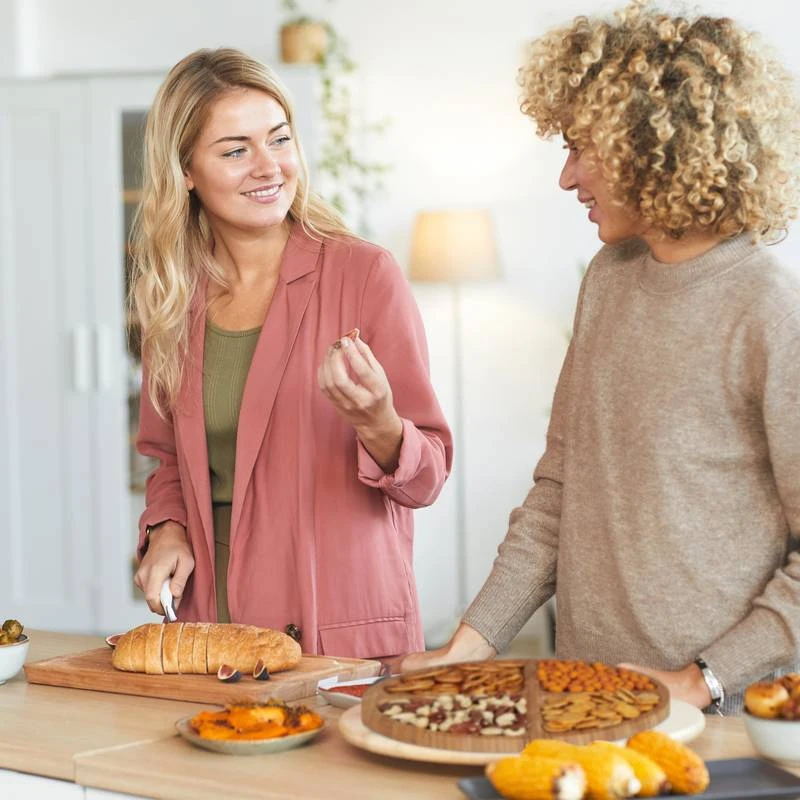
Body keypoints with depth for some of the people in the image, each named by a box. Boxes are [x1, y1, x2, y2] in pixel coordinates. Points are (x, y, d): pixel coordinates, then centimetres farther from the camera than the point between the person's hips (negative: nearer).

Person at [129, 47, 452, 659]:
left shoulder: (365, 274, -6)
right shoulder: (173, 296, 7)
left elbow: (426, 479, -5)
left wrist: (376, 424, -24)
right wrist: (168, 528, 1)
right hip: (211, 626, 3)